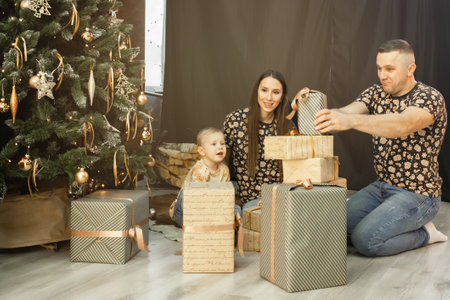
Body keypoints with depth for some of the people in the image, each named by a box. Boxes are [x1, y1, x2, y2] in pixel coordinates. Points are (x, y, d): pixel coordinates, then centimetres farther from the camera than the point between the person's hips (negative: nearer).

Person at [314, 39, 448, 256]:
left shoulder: (430, 98, -15)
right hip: (381, 187, 7)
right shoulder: (376, 93, 5)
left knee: (365, 239, -22)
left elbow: (403, 126, -37)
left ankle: (424, 234, 2)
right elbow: (346, 112, -12)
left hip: (417, 194, -6)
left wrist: (351, 120, -52)